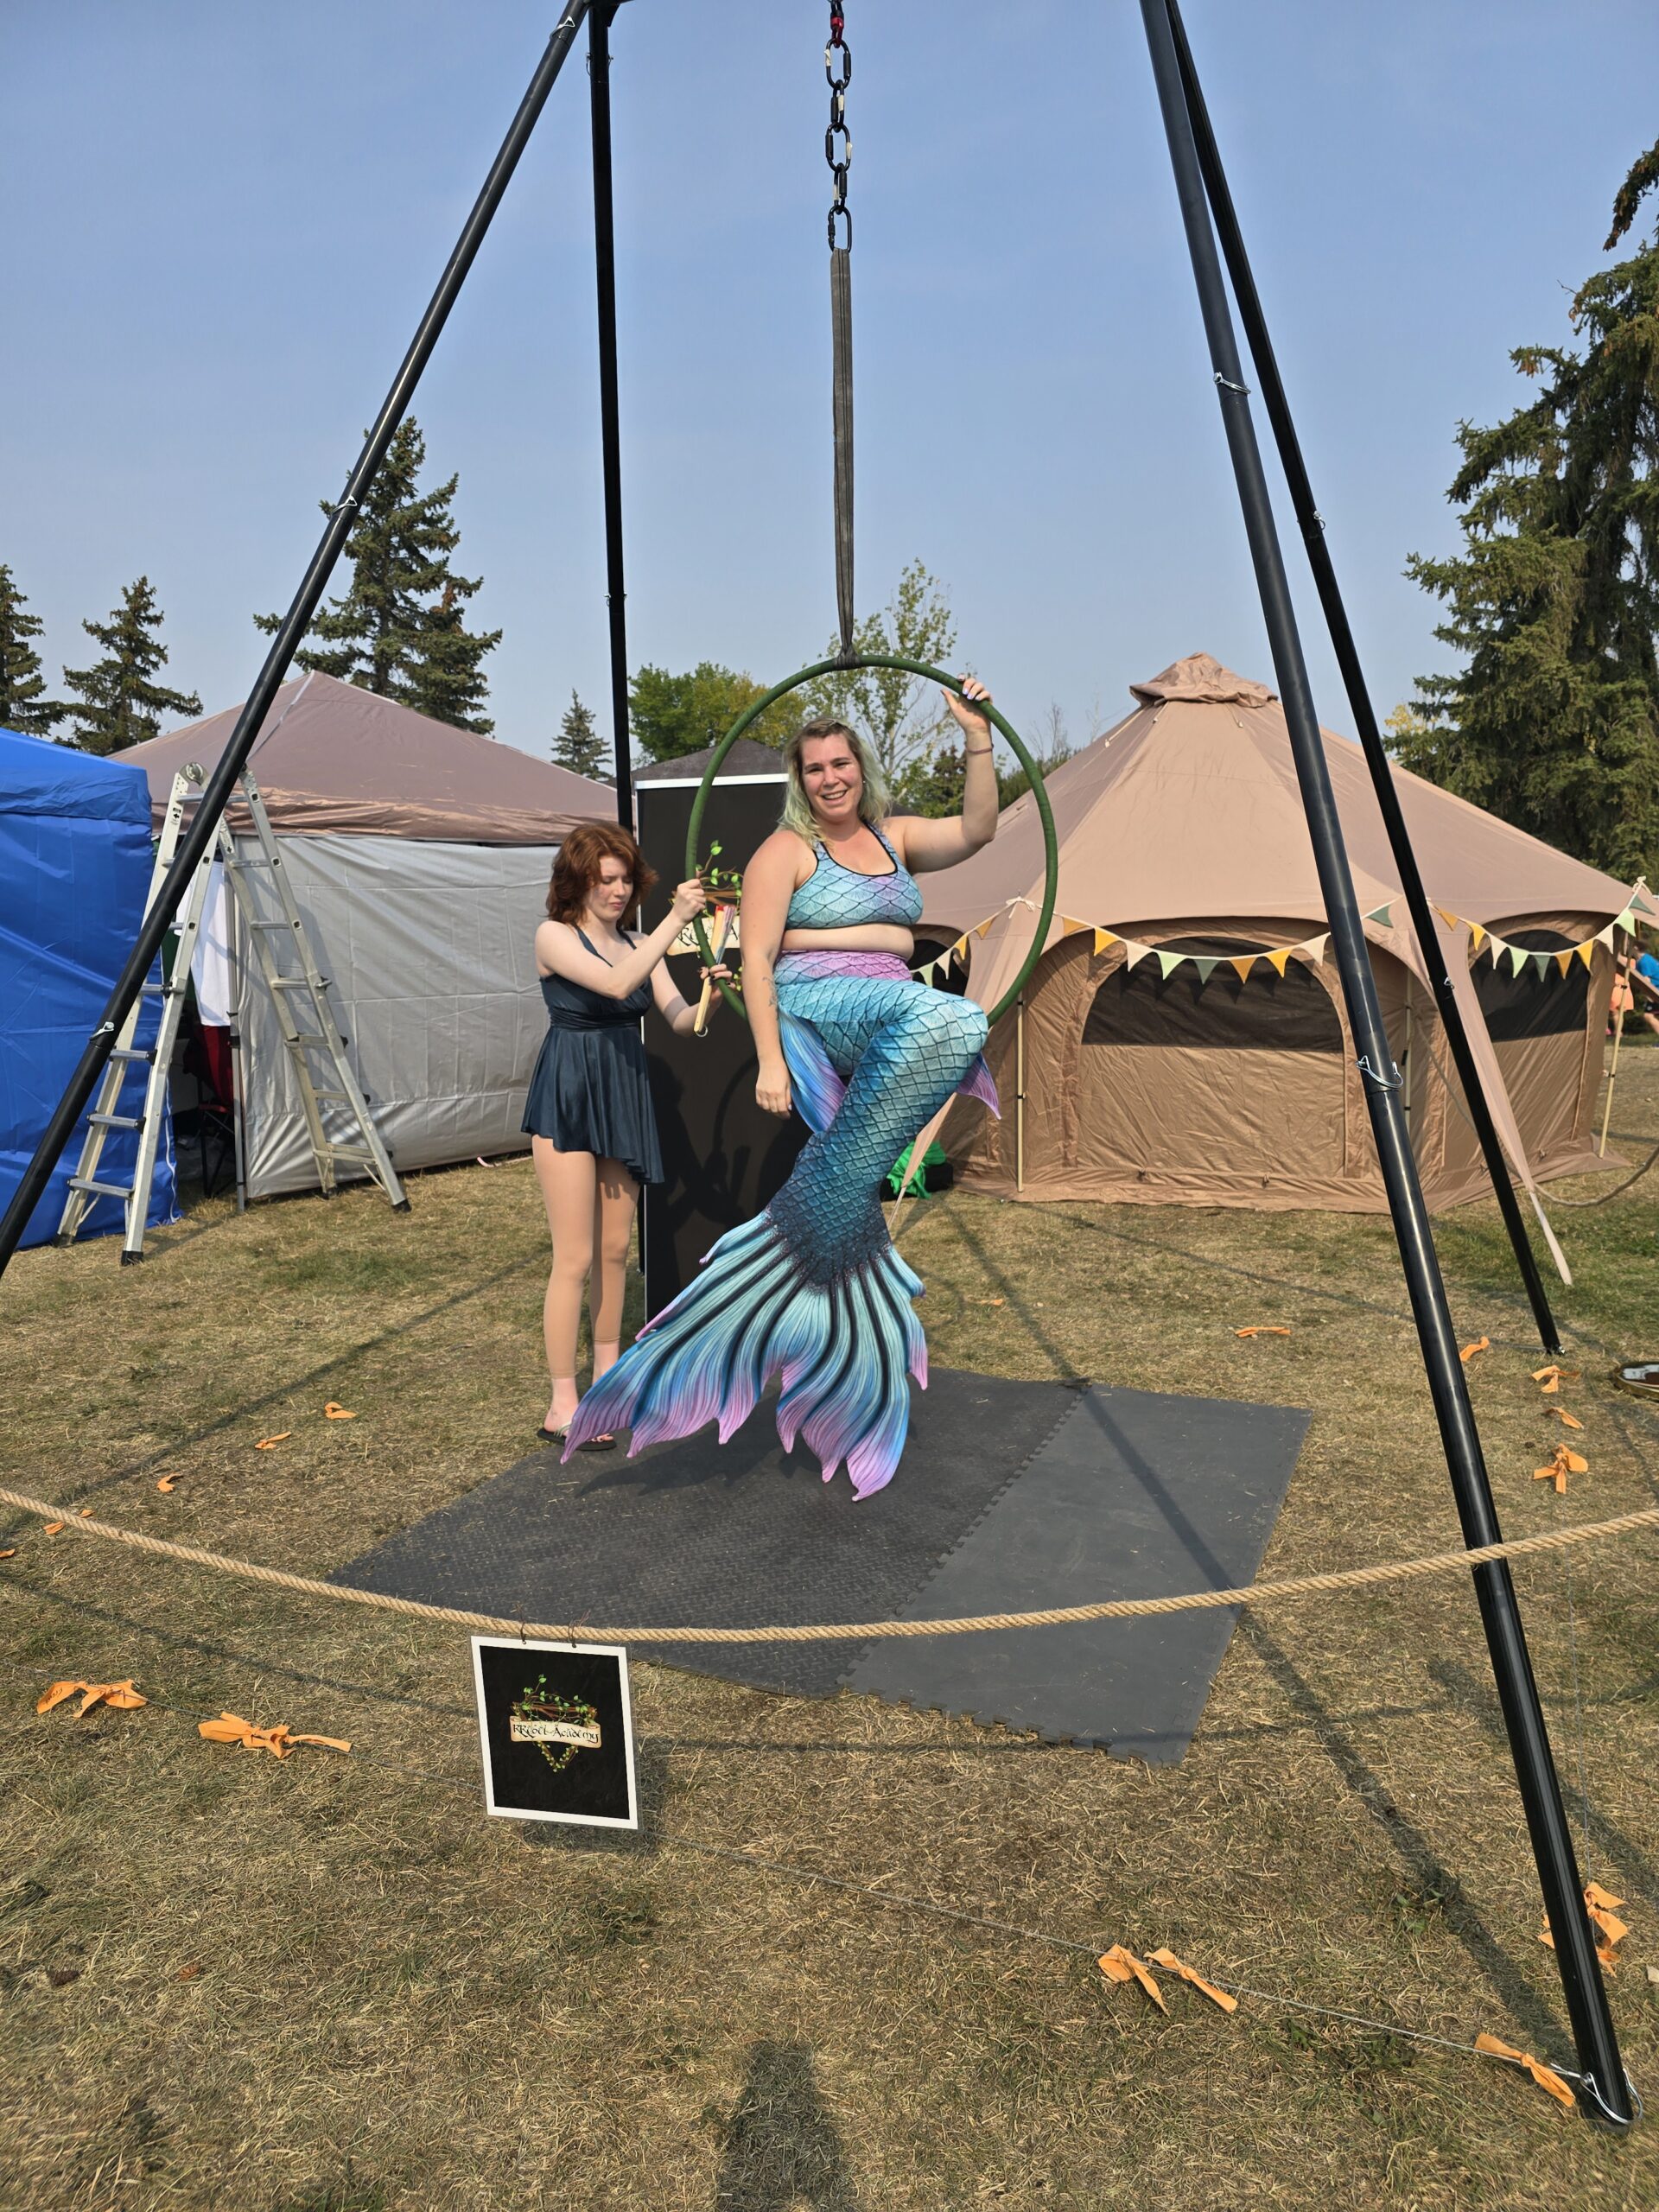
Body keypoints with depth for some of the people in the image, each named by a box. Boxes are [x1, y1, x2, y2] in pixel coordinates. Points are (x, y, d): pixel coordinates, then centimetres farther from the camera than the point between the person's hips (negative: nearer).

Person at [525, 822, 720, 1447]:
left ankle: (607, 1368, 31)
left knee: (614, 1248, 14)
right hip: (567, 1099, -6)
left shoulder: (638, 945, 9)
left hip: (624, 1099, 6)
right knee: (575, 1257, -6)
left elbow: (677, 1018, 1)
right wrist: (676, 918, -27)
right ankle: (562, 1405, 1)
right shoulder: (555, 936, -8)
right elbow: (616, 983, -24)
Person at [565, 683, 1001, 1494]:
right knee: (949, 1021, -34)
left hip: (888, 1031, 6)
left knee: (844, 1191, -3)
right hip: (818, 1010, -6)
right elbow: (757, 958, -6)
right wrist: (770, 1060, -14)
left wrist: (977, 738, 0)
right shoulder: (787, 849, 2)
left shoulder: (893, 838, 20)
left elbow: (977, 829, 10)